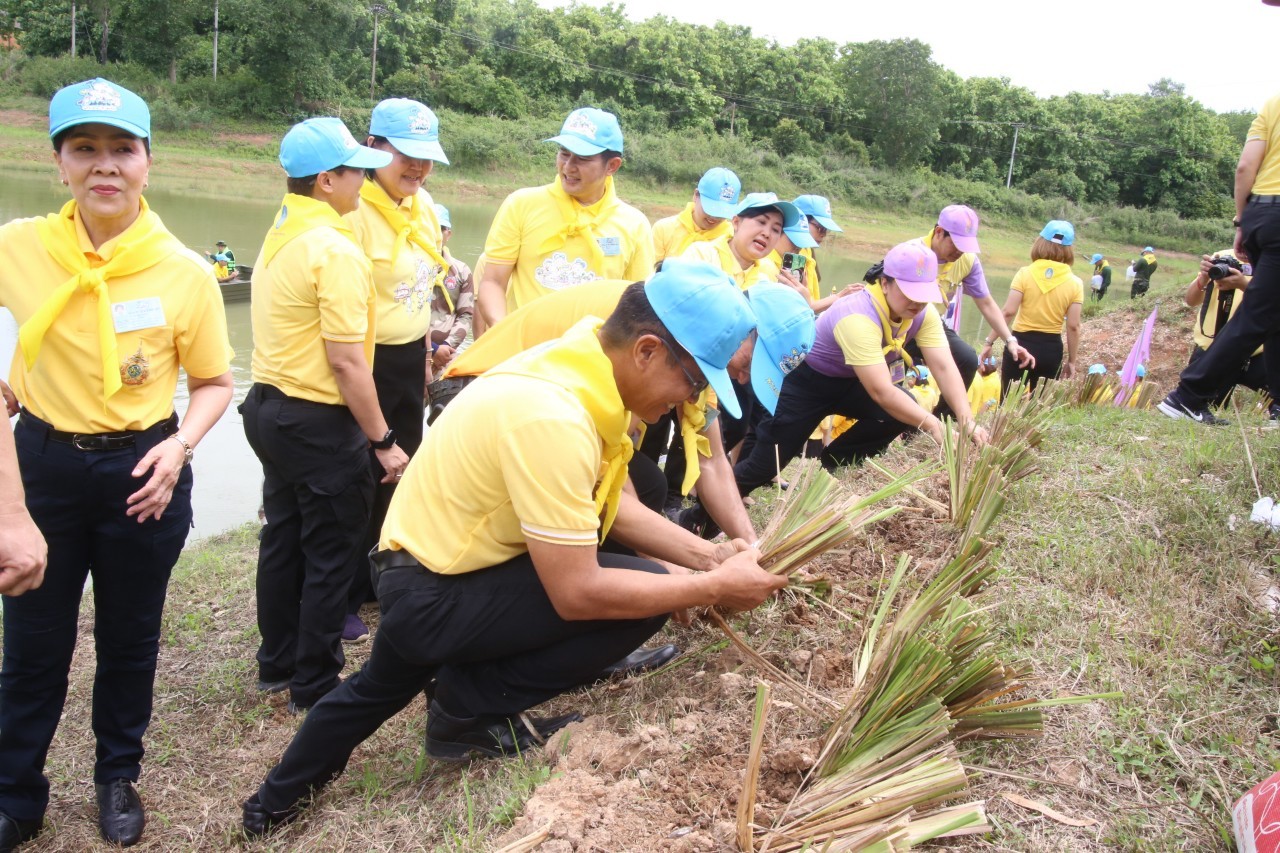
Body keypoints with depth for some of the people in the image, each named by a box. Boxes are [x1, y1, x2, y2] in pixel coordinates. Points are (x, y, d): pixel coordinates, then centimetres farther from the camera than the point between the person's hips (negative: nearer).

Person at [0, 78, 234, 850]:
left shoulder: (185, 272, -11)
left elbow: (215, 382, -1)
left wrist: (179, 448, -15)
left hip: (141, 473, 0)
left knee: (130, 638, 16)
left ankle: (119, 777, 40)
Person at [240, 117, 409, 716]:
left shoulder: (278, 236, 8)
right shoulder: (337, 251, -20)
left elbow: (294, 330, 11)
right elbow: (346, 361, -23)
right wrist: (383, 441, -17)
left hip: (269, 408, 9)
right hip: (320, 424, -9)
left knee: (283, 542, 20)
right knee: (332, 558, 5)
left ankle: (277, 664, 35)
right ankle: (315, 687, 17)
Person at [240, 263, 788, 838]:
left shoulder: (582, 367, -4)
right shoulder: (552, 419, -33)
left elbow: (613, 505, 6)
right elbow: (577, 594, -31)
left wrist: (705, 555, -3)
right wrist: (714, 587, -22)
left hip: (420, 574, 10)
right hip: (436, 596, -9)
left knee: (380, 686, 35)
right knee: (646, 593, -15)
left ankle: (276, 802, 60)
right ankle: (468, 709, 0)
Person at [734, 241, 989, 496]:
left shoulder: (924, 313, -15)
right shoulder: (859, 319, -37)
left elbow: (944, 367, -20)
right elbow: (881, 392, -40)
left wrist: (967, 421, -34)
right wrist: (935, 427, -43)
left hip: (849, 382, 7)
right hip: (805, 381, -6)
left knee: (907, 412, -19)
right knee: (766, 465, -8)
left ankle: (830, 465, 1)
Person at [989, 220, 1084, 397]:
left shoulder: (1025, 273, -7)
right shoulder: (1075, 283, -3)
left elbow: (1008, 312, -13)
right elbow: (1073, 326, -3)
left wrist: (989, 341, -6)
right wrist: (1071, 361, 6)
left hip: (1021, 343, -2)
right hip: (1052, 349, 2)